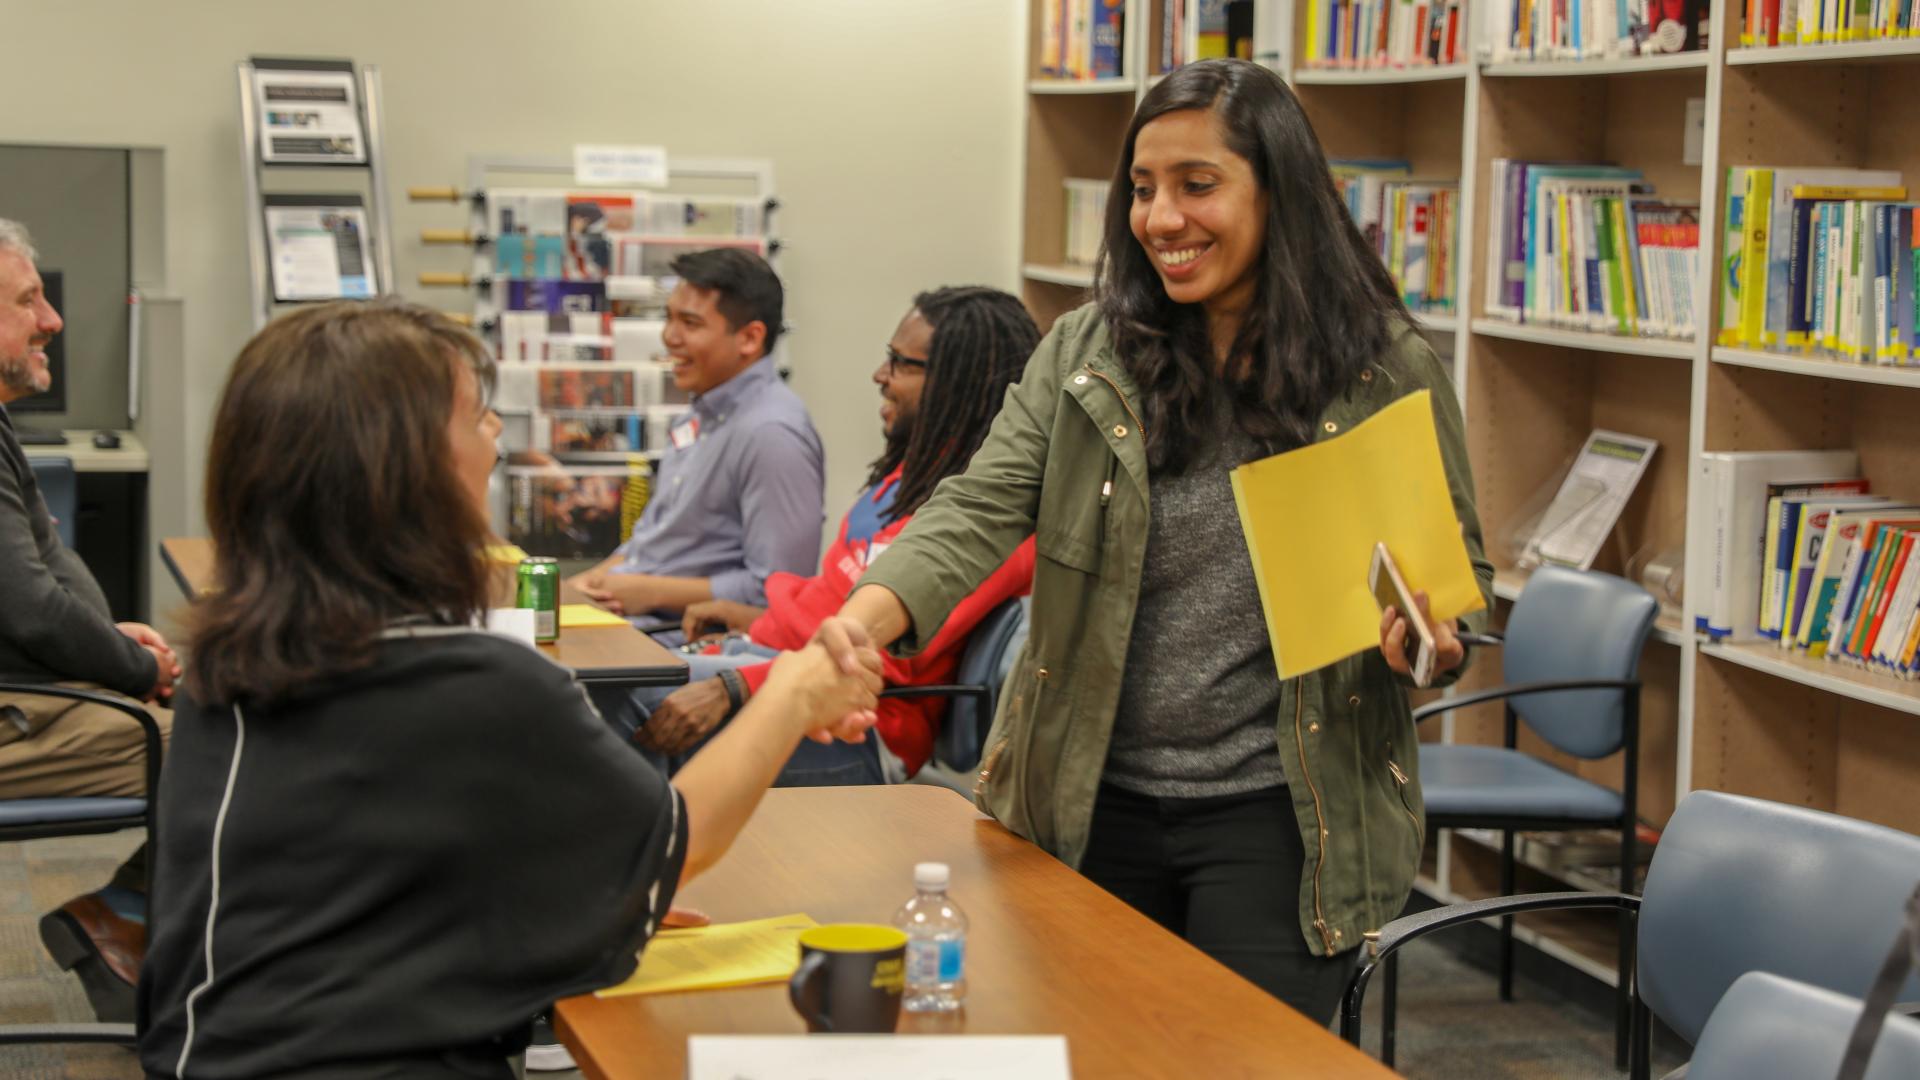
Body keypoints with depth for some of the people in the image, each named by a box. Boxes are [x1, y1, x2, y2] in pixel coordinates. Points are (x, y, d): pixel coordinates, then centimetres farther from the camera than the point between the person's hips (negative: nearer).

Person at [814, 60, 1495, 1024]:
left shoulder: (1385, 372, -4)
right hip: (1093, 803, 3)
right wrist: (868, 616, -30)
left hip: (1277, 815, -3)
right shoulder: (1084, 355, 0)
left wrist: (1430, 640, -20)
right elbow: (982, 508, -11)